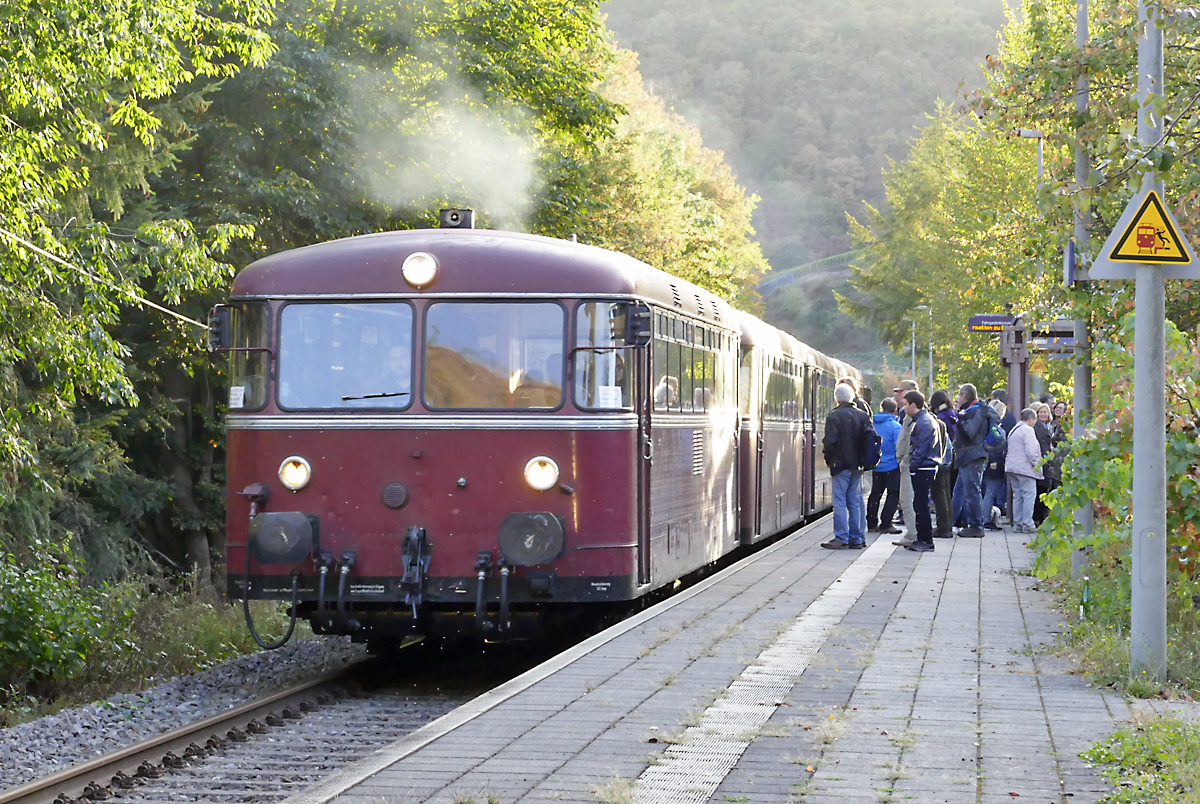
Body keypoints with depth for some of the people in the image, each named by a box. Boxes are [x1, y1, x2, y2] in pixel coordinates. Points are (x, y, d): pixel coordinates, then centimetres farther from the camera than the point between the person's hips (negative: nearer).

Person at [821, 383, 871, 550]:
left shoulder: (834, 416, -10)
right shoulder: (862, 416, 6)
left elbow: (830, 442, -14)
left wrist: (828, 459, 1)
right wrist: (862, 459, 13)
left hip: (841, 465, -5)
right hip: (858, 465, 5)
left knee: (840, 502, -2)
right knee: (855, 502, 10)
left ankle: (841, 539, -5)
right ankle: (856, 539, 11)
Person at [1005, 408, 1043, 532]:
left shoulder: (1013, 430, 17)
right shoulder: (1027, 430, -10)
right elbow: (1031, 452, -17)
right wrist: (1037, 464, -3)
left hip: (1012, 467, 9)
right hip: (1025, 468, -9)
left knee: (1017, 496, 11)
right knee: (1029, 494, -6)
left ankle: (1017, 524, 10)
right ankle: (1027, 524, -9)